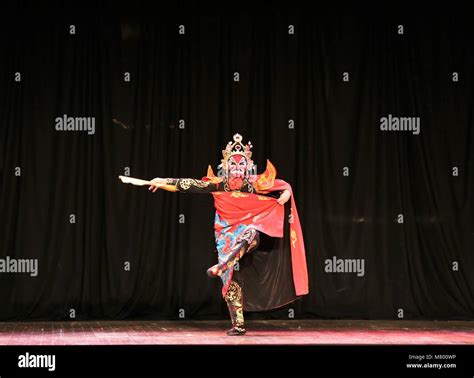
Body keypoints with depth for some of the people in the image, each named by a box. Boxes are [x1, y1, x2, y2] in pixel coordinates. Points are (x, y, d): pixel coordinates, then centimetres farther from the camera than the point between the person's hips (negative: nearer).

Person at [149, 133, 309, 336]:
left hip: (248, 228, -1)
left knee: (250, 235, -40)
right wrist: (164, 181, -6)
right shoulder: (219, 184, -1)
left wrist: (286, 192, -18)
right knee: (231, 279, -4)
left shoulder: (254, 183, -2)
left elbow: (281, 185, 4)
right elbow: (190, 184, -2)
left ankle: (221, 266, -51)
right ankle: (237, 324, 0)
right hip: (227, 234, 1)